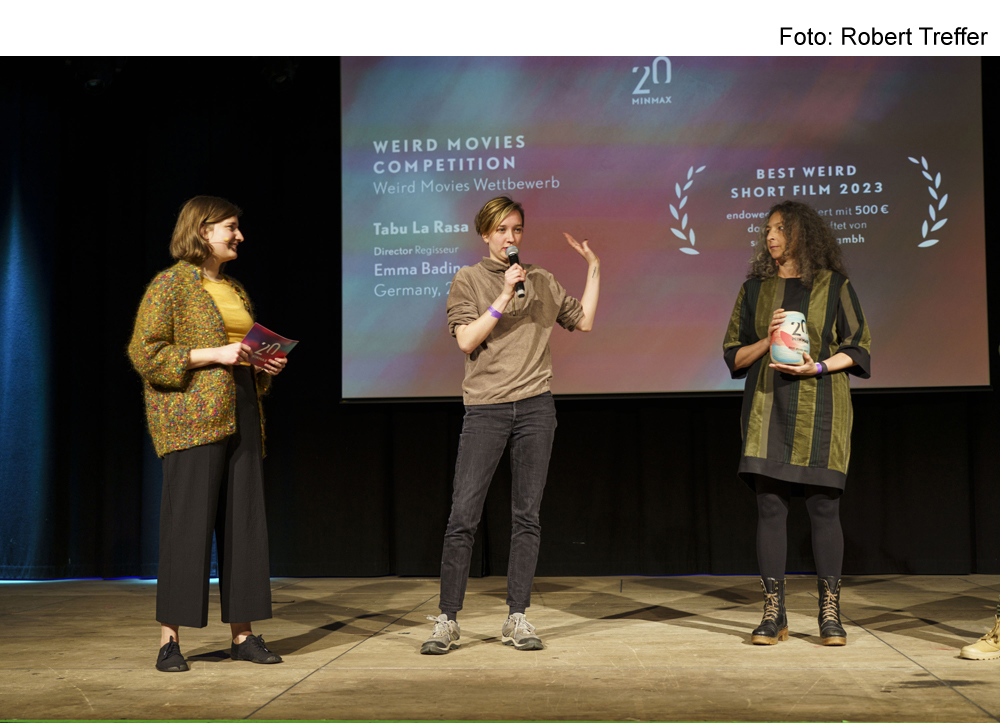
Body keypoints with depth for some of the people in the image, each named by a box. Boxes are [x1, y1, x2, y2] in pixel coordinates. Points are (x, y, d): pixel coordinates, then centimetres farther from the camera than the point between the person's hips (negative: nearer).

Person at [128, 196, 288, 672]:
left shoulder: (235, 290, 20)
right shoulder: (170, 285, -2)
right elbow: (144, 353, -10)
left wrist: (265, 366, 9)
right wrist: (212, 355, -16)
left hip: (240, 418, 7)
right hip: (192, 420, -7)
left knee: (243, 523, 5)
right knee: (187, 523, -7)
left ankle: (243, 635, 11)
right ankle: (169, 638, 1)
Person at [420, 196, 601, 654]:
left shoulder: (541, 282, 15)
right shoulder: (467, 281, 6)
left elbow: (584, 322, 18)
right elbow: (466, 340, -5)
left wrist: (594, 268, 15)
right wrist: (504, 298, -11)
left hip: (535, 407, 3)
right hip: (485, 408, -3)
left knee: (526, 516, 3)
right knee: (463, 516, -7)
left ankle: (517, 620, 9)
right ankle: (448, 621, 1)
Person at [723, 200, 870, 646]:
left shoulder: (833, 285, 6)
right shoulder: (755, 288, 13)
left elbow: (858, 349, 5)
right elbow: (733, 355, 13)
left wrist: (818, 367, -11)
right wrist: (767, 341, -6)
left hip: (819, 409, -2)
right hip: (767, 408, 2)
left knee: (823, 506, -3)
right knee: (769, 506, -2)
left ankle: (829, 612, 6)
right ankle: (773, 614, 3)